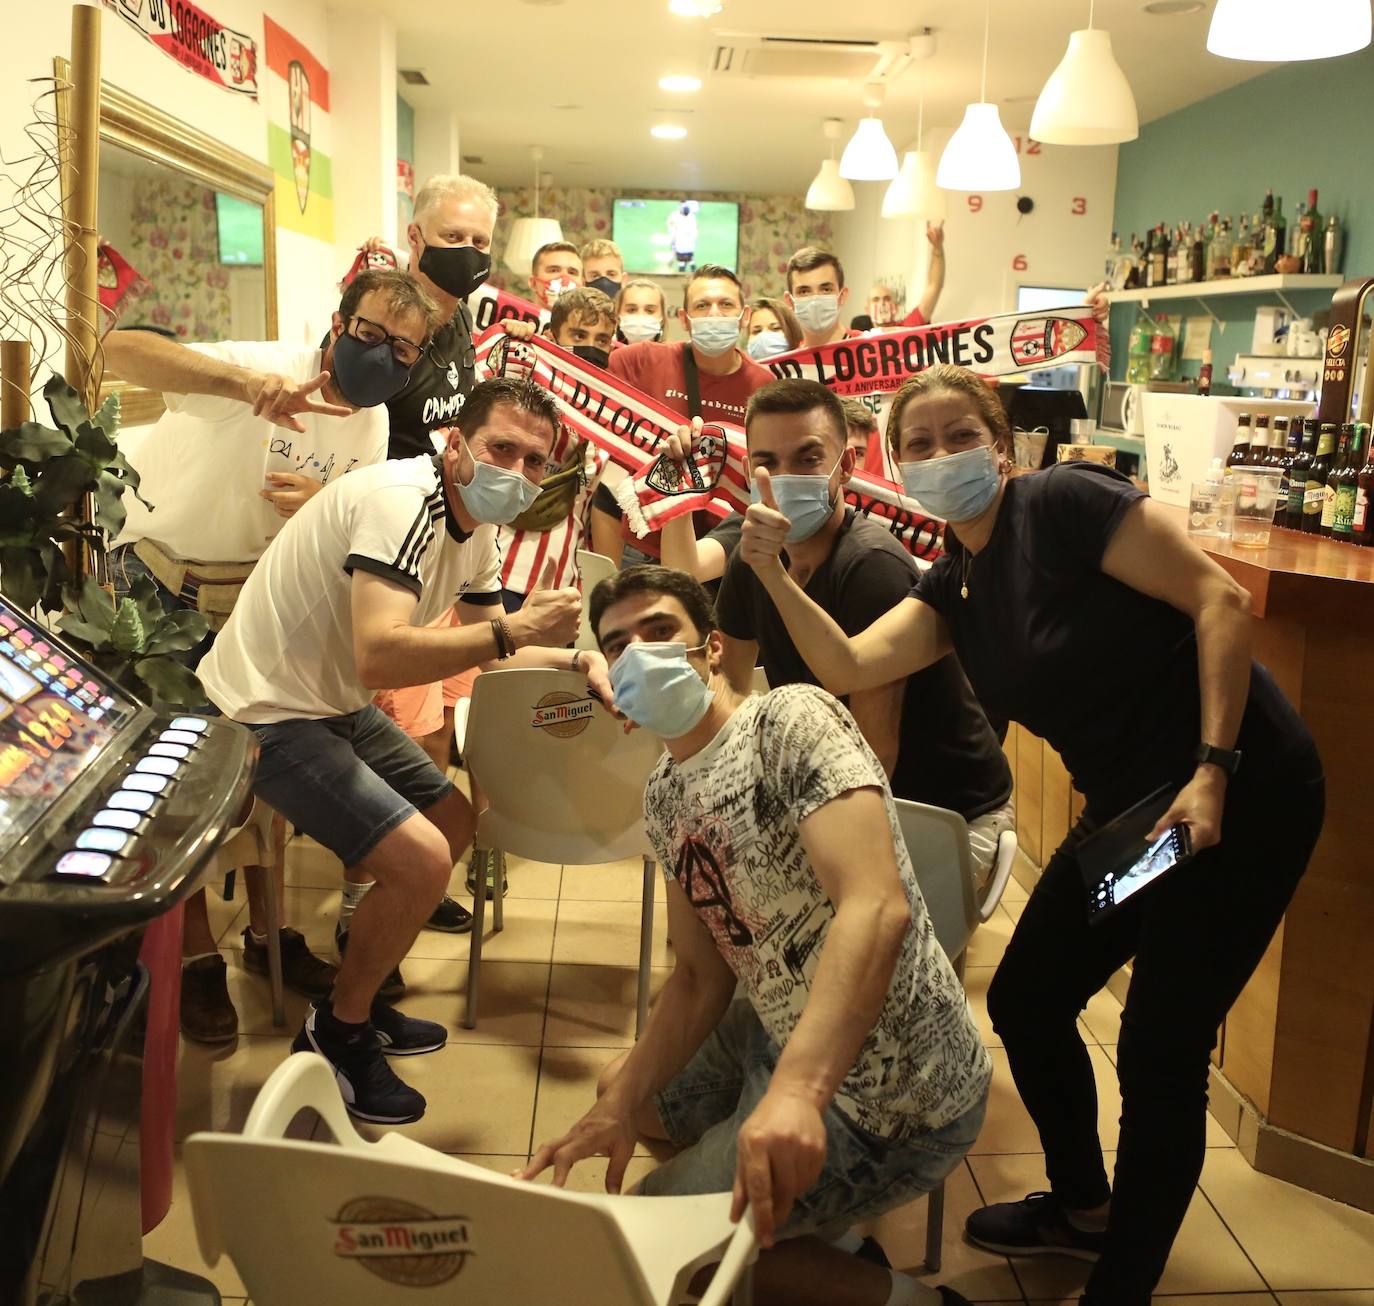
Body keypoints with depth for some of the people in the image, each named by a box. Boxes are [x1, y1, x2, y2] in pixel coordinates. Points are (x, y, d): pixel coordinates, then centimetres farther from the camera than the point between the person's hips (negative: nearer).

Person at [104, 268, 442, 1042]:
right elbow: (121, 349, -39)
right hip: (160, 584, -5)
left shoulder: (372, 423, -4)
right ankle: (197, 955, 12)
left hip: (254, 594, 5)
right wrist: (247, 384, -54)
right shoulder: (266, 366, -24)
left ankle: (268, 930, 26)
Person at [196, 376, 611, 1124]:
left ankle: (355, 999, 30)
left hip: (334, 704, 10)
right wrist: (514, 631, -41)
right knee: (421, 859, -19)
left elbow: (487, 645, 13)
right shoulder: (402, 500, -27)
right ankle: (337, 1033, 6)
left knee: (455, 825, 16)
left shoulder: (476, 527, 4)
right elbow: (378, 658, -38)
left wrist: (578, 662, -3)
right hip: (266, 713, -10)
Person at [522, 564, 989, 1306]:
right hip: (783, 1038, 9)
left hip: (886, 1094, -9)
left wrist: (796, 1090, -47)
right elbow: (702, 975, 7)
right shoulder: (664, 795, 4)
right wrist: (622, 1104, -5)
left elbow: (878, 908, -35)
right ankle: (821, 1226, 29)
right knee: (618, 1088, 26)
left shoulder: (792, 721, -22)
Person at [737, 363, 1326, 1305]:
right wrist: (774, 574, -15)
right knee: (1025, 1002, 14)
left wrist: (1212, 770, -24)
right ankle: (1082, 1207, 40)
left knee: (1162, 1057, -2)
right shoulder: (954, 586, 7)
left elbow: (1220, 599, -19)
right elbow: (848, 666, -4)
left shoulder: (1063, 501, -15)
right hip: (1130, 807, 8)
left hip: (1235, 795, -8)